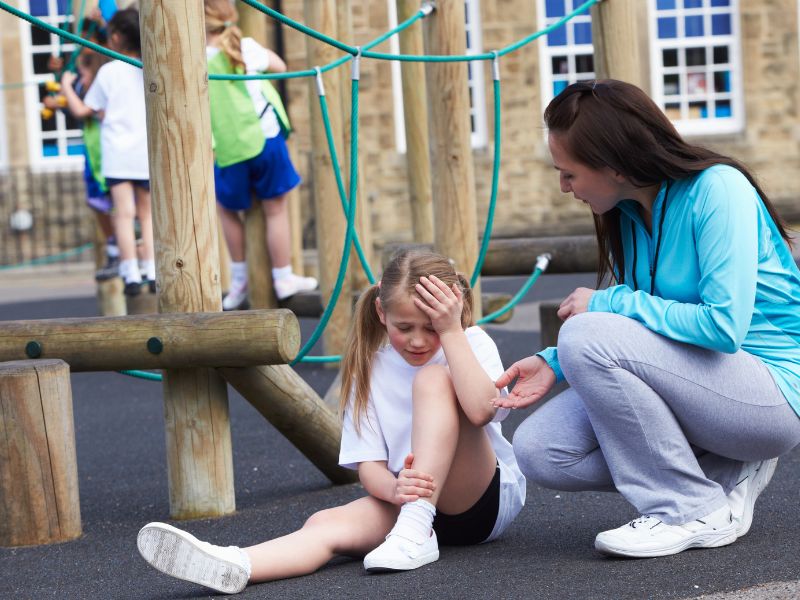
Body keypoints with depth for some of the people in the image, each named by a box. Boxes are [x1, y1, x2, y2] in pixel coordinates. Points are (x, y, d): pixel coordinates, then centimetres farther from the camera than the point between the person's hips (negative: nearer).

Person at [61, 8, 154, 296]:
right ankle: (152, 271, 6)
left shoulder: (108, 71, -2)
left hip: (117, 153, -3)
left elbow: (82, 110, 2)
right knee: (147, 213, 12)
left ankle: (132, 274, -10)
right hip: (148, 152, 3)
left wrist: (66, 87, 19)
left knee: (124, 213, -4)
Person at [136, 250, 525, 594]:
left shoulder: (472, 344, -5)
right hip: (411, 498, 3)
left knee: (434, 378, -26)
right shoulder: (372, 370, 2)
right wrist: (395, 489, -30)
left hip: (489, 496, -3)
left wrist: (451, 331, -24)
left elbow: (481, 409, -27)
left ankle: (416, 533, -35)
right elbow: (368, 465, -6)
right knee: (327, 524, -28)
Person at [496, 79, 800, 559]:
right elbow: (637, 320, 14)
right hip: (699, 383, 8)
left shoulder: (717, 189, -19)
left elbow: (723, 325, -28)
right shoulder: (628, 215, 5)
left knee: (587, 336, -26)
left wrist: (610, 302, -19)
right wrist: (555, 364, -1)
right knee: (539, 450, -7)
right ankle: (725, 474, 1)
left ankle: (695, 511, -14)